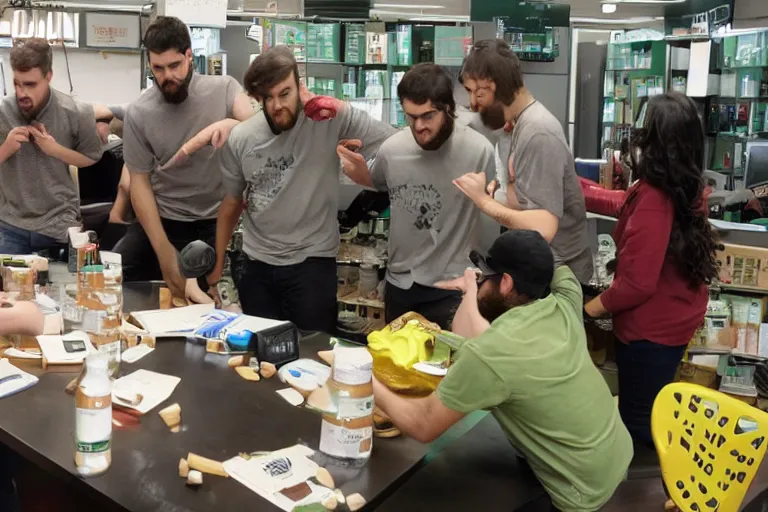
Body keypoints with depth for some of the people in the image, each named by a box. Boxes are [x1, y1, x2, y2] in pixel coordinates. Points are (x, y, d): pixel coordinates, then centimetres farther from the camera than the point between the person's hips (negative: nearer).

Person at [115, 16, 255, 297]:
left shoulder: (224, 89, -7)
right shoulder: (138, 113, -5)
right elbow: (139, 182, -4)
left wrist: (230, 124, -45)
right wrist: (163, 250, -13)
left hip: (218, 220, -1)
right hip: (162, 220, 1)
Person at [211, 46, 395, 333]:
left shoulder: (331, 119, -14)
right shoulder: (239, 139, -1)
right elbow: (232, 204, 13)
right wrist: (217, 264, 16)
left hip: (312, 264, -4)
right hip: (257, 267, 4)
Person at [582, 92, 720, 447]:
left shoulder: (652, 200, -32)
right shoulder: (686, 187, -5)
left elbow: (636, 283, -31)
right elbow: (624, 204, 10)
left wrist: (594, 307, -13)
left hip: (651, 326, -10)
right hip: (678, 315, 10)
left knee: (637, 419, 10)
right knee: (652, 409, 30)